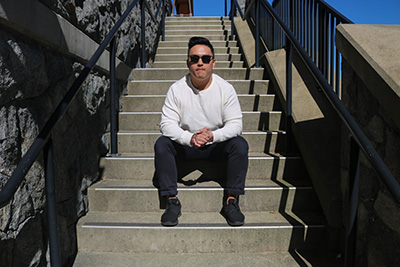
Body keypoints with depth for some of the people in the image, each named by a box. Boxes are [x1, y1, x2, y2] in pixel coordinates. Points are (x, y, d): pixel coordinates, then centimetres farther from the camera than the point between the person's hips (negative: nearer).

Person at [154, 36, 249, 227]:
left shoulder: (225, 88, -10)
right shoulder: (177, 89, -9)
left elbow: (235, 124, -12)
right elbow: (167, 123, -14)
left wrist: (212, 136, -32)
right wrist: (190, 138, -33)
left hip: (217, 144, 0)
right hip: (185, 144, 1)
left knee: (240, 144, -27)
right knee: (161, 144, -24)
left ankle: (232, 201, -16)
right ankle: (172, 201, -16)